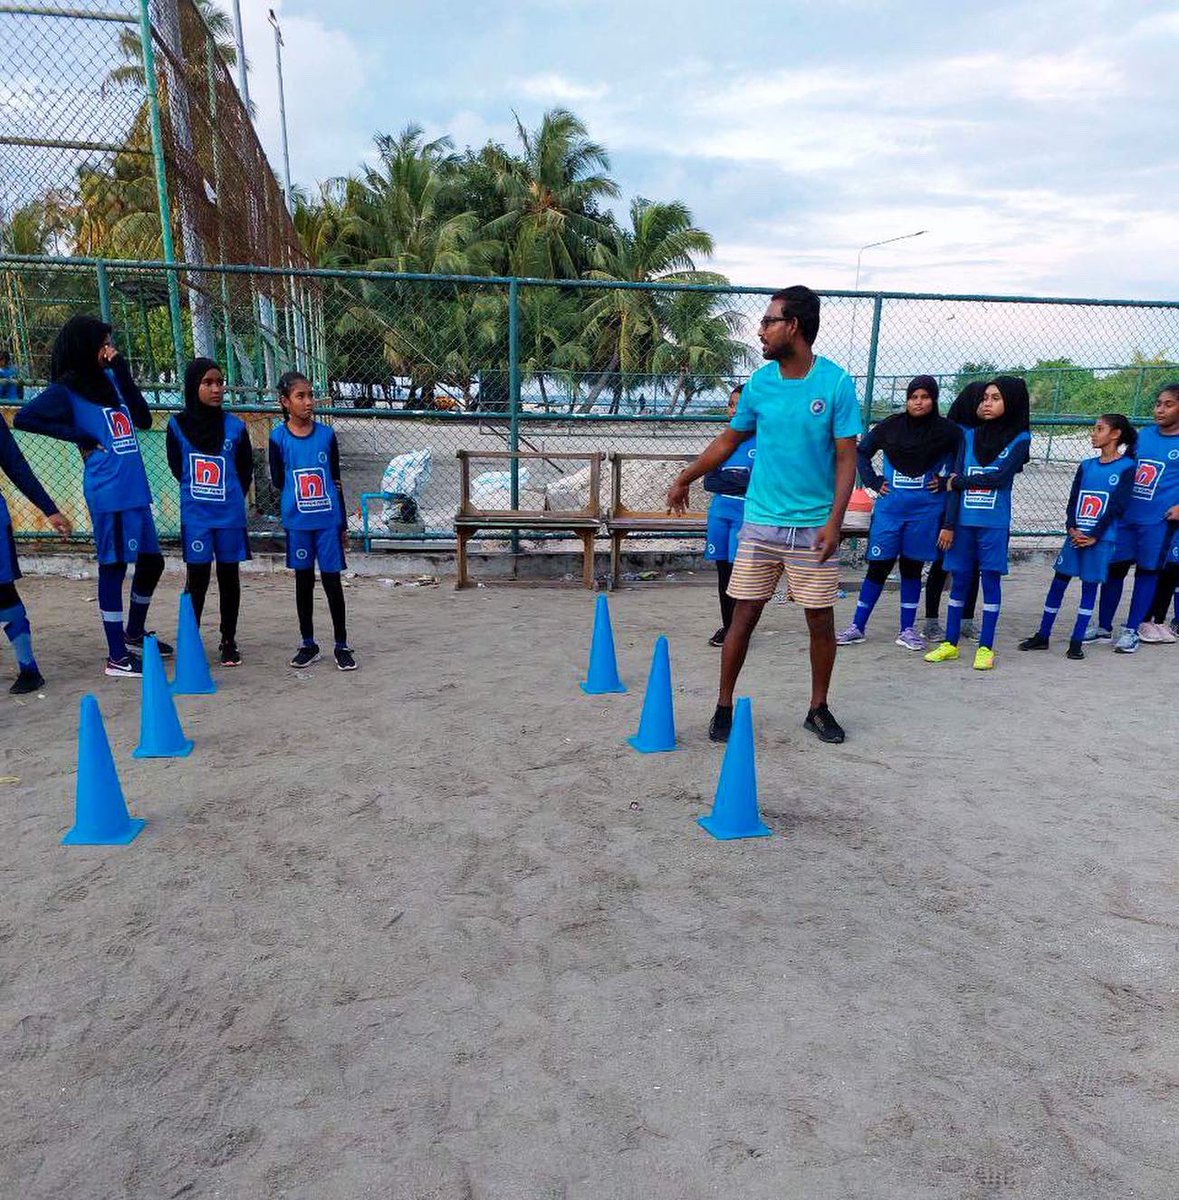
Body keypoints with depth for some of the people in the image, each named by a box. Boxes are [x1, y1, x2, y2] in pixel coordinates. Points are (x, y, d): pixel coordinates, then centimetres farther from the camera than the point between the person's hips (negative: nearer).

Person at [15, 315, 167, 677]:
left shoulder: (109, 380, 15)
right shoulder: (66, 390, -4)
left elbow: (144, 419, 10)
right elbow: (24, 418, -13)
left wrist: (122, 371, 5)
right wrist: (79, 436, -11)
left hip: (135, 492, 7)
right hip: (109, 495, -7)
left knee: (151, 561, 15)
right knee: (114, 567, -2)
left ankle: (135, 632, 35)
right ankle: (117, 656, 8)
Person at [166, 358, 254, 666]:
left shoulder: (235, 426, -2)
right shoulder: (178, 425, -2)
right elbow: (176, 467, 9)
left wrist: (231, 498, 8)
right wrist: (198, 492, 9)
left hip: (230, 515, 1)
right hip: (195, 516, 0)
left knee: (229, 577, 9)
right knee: (197, 579, 5)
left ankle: (229, 641, 20)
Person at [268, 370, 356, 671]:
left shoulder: (326, 434, 0)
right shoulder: (278, 438, -3)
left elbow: (336, 480, 4)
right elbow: (277, 482, 6)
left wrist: (343, 523, 5)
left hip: (329, 520, 0)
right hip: (297, 522, 0)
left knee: (332, 580, 2)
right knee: (303, 581, 10)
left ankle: (342, 645, 13)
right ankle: (308, 644, 23)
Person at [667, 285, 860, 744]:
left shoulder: (836, 382, -5)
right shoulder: (759, 382, 3)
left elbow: (846, 458, -6)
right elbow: (728, 440, 17)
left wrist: (834, 521, -16)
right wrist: (685, 479, 23)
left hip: (814, 528, -2)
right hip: (761, 522, 2)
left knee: (821, 621, 6)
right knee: (744, 615, 3)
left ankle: (819, 708, 25)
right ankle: (724, 707, 17)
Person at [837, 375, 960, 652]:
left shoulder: (946, 431, -2)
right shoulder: (890, 426, 1)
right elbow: (861, 451, 13)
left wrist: (945, 481, -3)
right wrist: (874, 481, 4)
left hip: (925, 510, 0)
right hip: (889, 507, 1)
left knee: (912, 566, 8)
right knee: (878, 565, 2)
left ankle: (907, 630, 17)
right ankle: (857, 627, 10)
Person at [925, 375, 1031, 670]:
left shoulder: (1020, 439, -1)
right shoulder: (969, 436, 7)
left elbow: (1000, 477, -13)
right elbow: (955, 480, 2)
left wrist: (959, 481, -4)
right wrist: (949, 524, -3)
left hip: (994, 523, -2)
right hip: (963, 521, 3)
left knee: (990, 579, 3)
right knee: (960, 579, 9)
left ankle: (985, 648, 11)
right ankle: (951, 643, 18)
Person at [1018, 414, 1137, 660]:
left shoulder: (1126, 467, -4)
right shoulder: (1086, 466, 10)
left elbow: (1117, 506, -9)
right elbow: (1073, 500, 8)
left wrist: (1094, 536, -13)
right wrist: (1072, 528, -8)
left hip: (1102, 538, -4)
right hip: (1076, 535, 4)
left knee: (1089, 587, 2)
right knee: (1058, 582, 5)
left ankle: (1076, 642, 9)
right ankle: (1042, 636, 13)